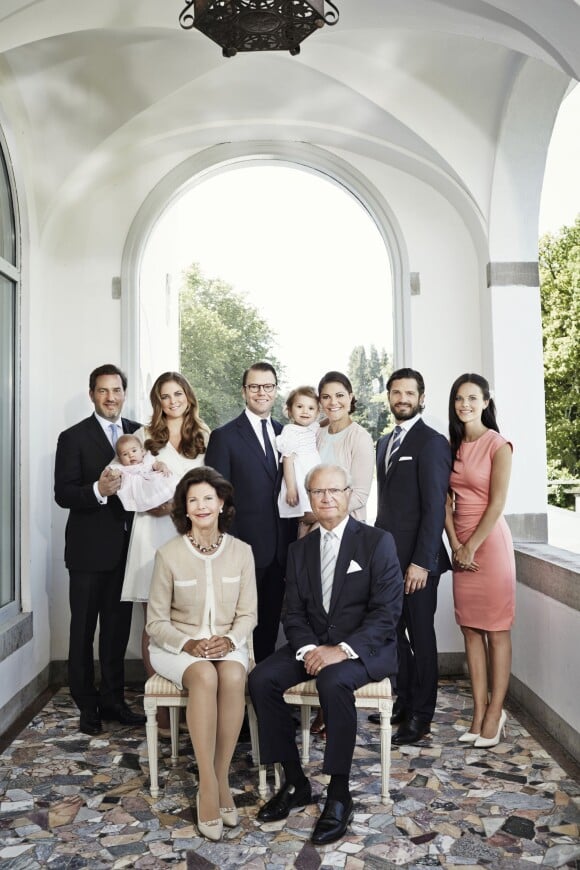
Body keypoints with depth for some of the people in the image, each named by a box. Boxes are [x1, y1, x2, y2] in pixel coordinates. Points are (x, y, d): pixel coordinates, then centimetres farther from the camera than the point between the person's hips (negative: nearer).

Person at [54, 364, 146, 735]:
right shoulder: (74, 437, -4)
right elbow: (63, 494, -10)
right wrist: (98, 491, -28)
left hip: (127, 546, 4)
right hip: (90, 547, -4)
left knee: (118, 627, 14)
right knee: (83, 629, 6)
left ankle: (113, 700, 27)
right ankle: (87, 706, 20)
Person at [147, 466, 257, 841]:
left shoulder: (241, 551, -2)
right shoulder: (169, 553, -7)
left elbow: (247, 613, 3)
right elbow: (156, 621, -2)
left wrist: (229, 640, -17)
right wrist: (188, 643, -20)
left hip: (226, 644, 2)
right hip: (178, 646, -1)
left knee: (233, 676, -33)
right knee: (205, 676, -34)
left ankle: (221, 778, -19)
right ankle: (209, 786, -26)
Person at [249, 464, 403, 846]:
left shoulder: (378, 542, -6)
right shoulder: (300, 549, 10)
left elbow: (387, 612, -12)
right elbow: (294, 613, 8)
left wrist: (343, 650, -23)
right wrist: (308, 649, -13)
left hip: (366, 648, -5)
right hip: (313, 644, 5)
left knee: (334, 681, -35)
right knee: (262, 679, -18)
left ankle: (339, 795, -18)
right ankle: (295, 783, -5)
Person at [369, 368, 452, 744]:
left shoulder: (432, 442, -9)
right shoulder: (385, 442, 15)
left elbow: (434, 507, -15)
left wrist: (421, 562, -18)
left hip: (416, 558, -7)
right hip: (387, 555, 7)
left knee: (420, 635, 4)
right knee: (393, 631, 12)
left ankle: (421, 716, 17)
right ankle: (403, 701, 28)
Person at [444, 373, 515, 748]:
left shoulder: (498, 445, -8)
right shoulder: (452, 446, 10)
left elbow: (497, 504, -12)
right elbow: (446, 501, 7)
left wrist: (471, 547, -10)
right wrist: (455, 545, -3)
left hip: (489, 541, -6)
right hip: (462, 545, 6)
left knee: (496, 630, 1)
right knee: (471, 630, 7)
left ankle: (495, 713, 10)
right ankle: (479, 713, 14)